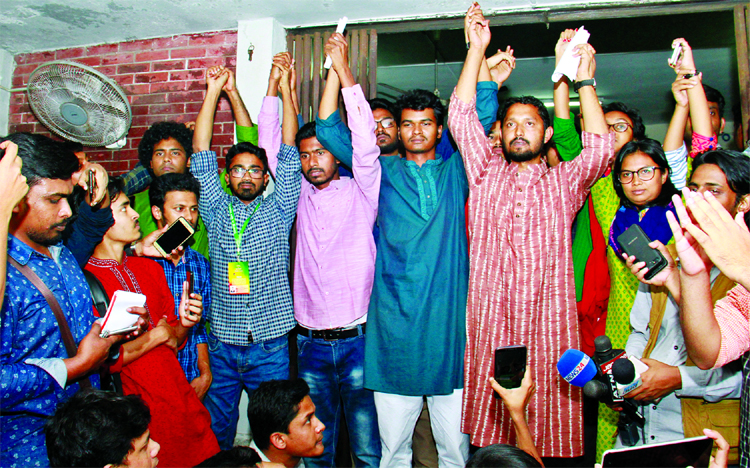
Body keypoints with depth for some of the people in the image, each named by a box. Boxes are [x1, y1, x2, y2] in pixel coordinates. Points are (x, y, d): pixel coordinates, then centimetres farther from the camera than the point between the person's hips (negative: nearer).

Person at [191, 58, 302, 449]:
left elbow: (288, 155, -2)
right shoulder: (216, 210, 7)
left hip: (269, 345, -1)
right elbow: (201, 157, 3)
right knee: (216, 431, 12)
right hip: (221, 343, 2)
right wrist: (212, 94, 0)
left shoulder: (278, 209, 4)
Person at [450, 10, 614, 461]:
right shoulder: (486, 173, 12)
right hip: (490, 322, 0)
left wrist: (585, 79, -3)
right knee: (490, 426, 4)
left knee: (552, 428, 2)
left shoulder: (564, 181, 12)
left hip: (550, 323, 0)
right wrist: (477, 49, 4)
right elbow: (461, 117, 6)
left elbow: (601, 147, -3)